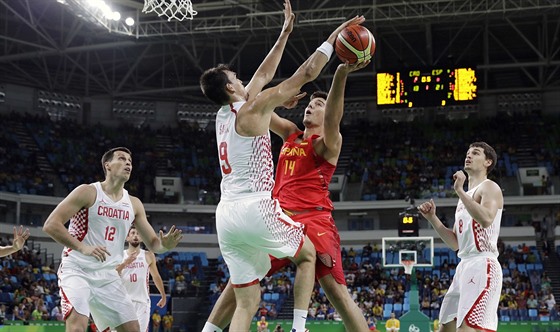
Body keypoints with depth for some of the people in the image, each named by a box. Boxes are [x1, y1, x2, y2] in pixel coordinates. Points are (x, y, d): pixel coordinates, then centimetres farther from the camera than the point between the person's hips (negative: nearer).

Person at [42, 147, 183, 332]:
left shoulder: (134, 204, 8)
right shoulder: (88, 192, -9)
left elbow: (152, 244, 11)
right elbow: (50, 225, -15)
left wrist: (164, 245, -14)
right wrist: (83, 248, -26)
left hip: (108, 275, 6)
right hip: (77, 270, -6)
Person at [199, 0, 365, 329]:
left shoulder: (223, 115, 18)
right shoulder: (252, 109, -4)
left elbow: (264, 75, 28)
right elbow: (305, 74, -3)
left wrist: (285, 33, 32)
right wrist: (334, 36, 6)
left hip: (226, 214, 7)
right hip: (255, 208, -7)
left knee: (247, 302, 9)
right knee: (308, 254, 20)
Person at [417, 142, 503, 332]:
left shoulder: (489, 187, -2)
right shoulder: (466, 195, 25)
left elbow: (486, 219, -25)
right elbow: (455, 243, 23)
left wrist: (459, 191, -19)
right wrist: (432, 218, 12)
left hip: (482, 266, -10)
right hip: (465, 266, 10)